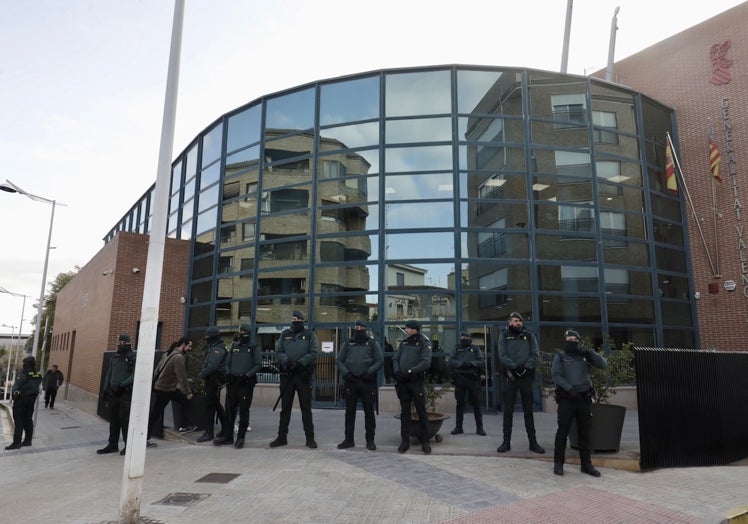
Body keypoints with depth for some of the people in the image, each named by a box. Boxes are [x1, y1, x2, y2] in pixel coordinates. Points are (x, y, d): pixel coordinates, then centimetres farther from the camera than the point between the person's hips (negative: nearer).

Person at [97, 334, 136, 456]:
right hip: (113, 393, 6)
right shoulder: (115, 358, 14)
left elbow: (134, 376, -15)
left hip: (126, 394, -6)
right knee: (113, 420, 12)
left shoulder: (133, 358, -7)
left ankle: (128, 445, 9)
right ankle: (113, 445, 22)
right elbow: (109, 375, 20)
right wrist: (105, 390, 14)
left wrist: (121, 385, -22)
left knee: (125, 420, -2)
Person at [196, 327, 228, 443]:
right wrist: (203, 373, 6)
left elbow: (212, 366, -25)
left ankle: (209, 433, -2)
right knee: (216, 404, 17)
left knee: (210, 405, -7)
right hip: (212, 380, 10)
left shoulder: (218, 349, -15)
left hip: (214, 380, -10)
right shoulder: (213, 348, 18)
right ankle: (226, 428, 26)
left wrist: (201, 374, -14)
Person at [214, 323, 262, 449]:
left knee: (243, 411, 0)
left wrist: (247, 375, -17)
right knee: (229, 411, 7)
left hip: (246, 383, -5)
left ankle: (240, 438, 9)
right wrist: (228, 374, 0)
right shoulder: (234, 346, 13)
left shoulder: (254, 348, 0)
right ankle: (228, 436, 17)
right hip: (232, 382, 5)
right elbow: (228, 363, 17)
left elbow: (258, 365, -7)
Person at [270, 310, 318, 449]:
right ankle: (282, 436, 18)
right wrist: (286, 361, -15)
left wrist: (300, 362, -18)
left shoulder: (310, 335, 6)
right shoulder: (285, 334, 13)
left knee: (306, 407, 2)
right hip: (287, 374, 2)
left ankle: (310, 438, 8)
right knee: (285, 407, 9)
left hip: (304, 375, -2)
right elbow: (278, 352, 5)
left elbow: (313, 353, -4)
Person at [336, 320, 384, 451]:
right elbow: (339, 360, 8)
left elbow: (380, 360, -1)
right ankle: (349, 439, 18)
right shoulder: (348, 344, 12)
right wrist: (346, 373, -7)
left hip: (367, 382, -2)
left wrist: (369, 372, -13)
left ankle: (370, 441, 11)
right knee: (349, 411, 8)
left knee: (369, 411, 3)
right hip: (350, 381, 3)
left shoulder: (372, 343, 5)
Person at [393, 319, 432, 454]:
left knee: (421, 412, 2)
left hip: (416, 382, -5)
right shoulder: (403, 343, 14)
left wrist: (410, 371, -20)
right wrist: (397, 371, -9)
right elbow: (395, 359, 10)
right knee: (404, 412, 9)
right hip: (402, 382, 5)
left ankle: (425, 442, 11)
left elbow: (426, 362, -15)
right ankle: (405, 441, 16)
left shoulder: (424, 343, -4)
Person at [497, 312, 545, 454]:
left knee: (528, 411, 8)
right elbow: (502, 356, -6)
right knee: (508, 411, 4)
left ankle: (533, 442, 16)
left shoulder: (529, 335, 7)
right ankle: (506, 441, 12)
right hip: (510, 376, -1)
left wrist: (526, 366, -16)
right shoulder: (504, 335, 4)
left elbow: (536, 355, -1)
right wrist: (514, 366, -19)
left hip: (527, 376, 1)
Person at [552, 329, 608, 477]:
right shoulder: (560, 357, 3)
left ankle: (586, 464, 17)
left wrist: (591, 353, -9)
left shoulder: (585, 356, 13)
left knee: (584, 432, 9)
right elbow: (556, 376, -8)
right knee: (563, 431, -1)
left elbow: (604, 364, 4)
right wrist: (570, 389, -19)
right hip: (566, 398, -3)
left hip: (584, 398, 3)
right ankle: (558, 463, 7)